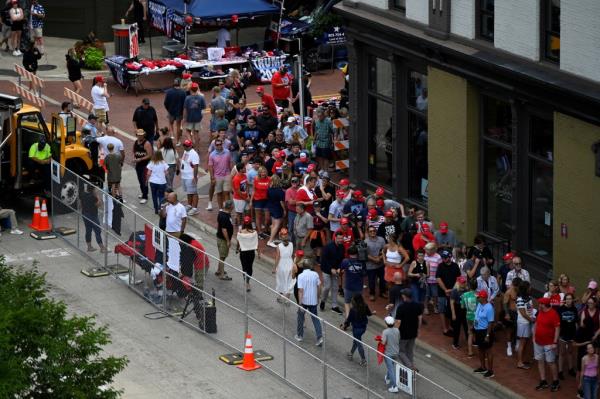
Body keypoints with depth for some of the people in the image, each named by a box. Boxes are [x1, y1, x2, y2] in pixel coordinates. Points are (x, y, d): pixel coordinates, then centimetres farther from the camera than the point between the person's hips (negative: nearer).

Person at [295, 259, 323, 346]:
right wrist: (318, 297, 17)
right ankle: (319, 337, -2)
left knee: (300, 318, 18)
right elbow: (319, 287, 2)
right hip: (313, 301, 3)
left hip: (304, 300, -3)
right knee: (315, 318, 11)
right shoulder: (315, 274, -4)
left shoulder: (301, 276, -15)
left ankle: (300, 335, 30)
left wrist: (300, 304, -17)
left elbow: (300, 290, -18)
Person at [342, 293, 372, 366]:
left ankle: (363, 361, 17)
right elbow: (369, 313, 6)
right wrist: (372, 312, 31)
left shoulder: (353, 310, -27)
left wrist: (344, 326, 4)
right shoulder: (365, 307, -13)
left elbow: (349, 319, -16)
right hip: (364, 327, 6)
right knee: (355, 341, 28)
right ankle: (351, 353, 46)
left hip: (356, 328, -6)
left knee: (359, 344, 10)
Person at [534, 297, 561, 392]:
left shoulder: (553, 314, -18)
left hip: (548, 344, -7)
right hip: (538, 342, 7)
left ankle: (556, 382, 11)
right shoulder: (540, 312, 5)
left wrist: (555, 342, -19)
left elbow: (557, 329, -17)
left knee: (551, 362, -1)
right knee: (540, 361, 10)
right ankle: (543, 382, 19)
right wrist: (534, 337, 15)